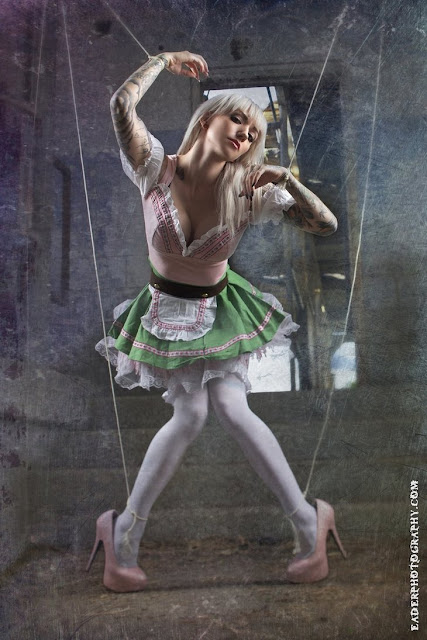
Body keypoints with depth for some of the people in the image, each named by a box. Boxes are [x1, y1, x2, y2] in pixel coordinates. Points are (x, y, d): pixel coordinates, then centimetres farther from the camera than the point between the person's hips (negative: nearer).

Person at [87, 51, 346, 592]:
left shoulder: (249, 193, -12)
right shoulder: (157, 170, -15)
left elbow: (326, 224, -14)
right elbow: (121, 105, -29)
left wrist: (286, 180, -27)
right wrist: (164, 60, -14)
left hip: (220, 311, 1)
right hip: (165, 312, -1)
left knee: (231, 408, -17)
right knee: (191, 412, -16)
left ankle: (309, 521, -3)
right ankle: (123, 531, 1)